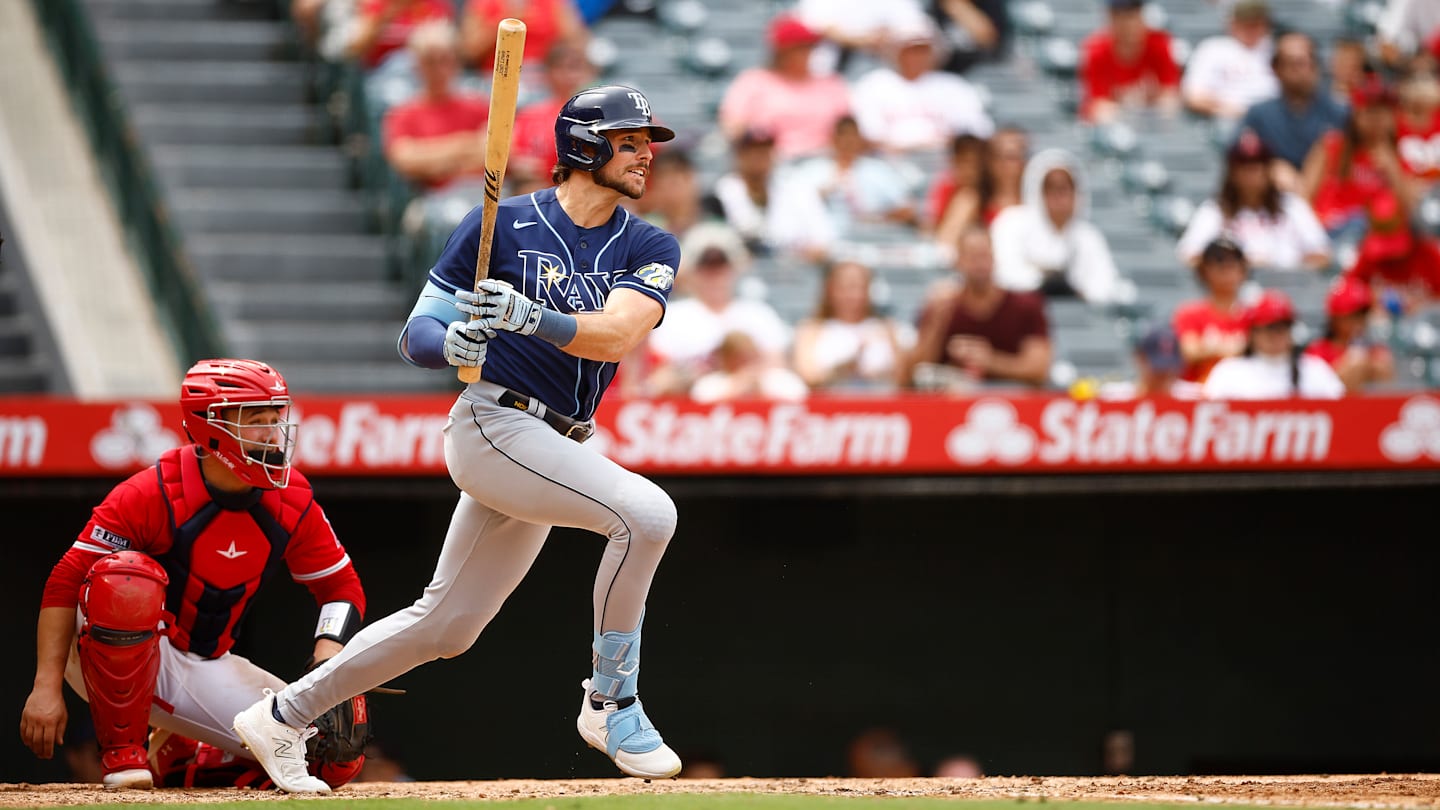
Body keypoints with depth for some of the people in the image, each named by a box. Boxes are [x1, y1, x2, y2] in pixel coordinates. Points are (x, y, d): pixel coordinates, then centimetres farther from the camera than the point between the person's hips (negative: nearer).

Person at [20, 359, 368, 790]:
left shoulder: (292, 503, -5)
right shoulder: (152, 495, -20)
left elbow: (342, 587, 5)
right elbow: (65, 584, -19)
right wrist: (47, 687, -27)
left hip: (205, 671, 6)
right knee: (127, 579, -39)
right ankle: (121, 754, -22)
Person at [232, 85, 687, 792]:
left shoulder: (650, 249, 4)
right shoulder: (503, 225, -5)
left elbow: (614, 335, -16)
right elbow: (415, 337, -2)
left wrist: (534, 316, -33)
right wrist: (453, 342, -25)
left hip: (551, 450, 6)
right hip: (493, 423, -6)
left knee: (445, 624, 11)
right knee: (645, 511, -25)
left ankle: (282, 716, 23)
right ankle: (611, 703, -14)